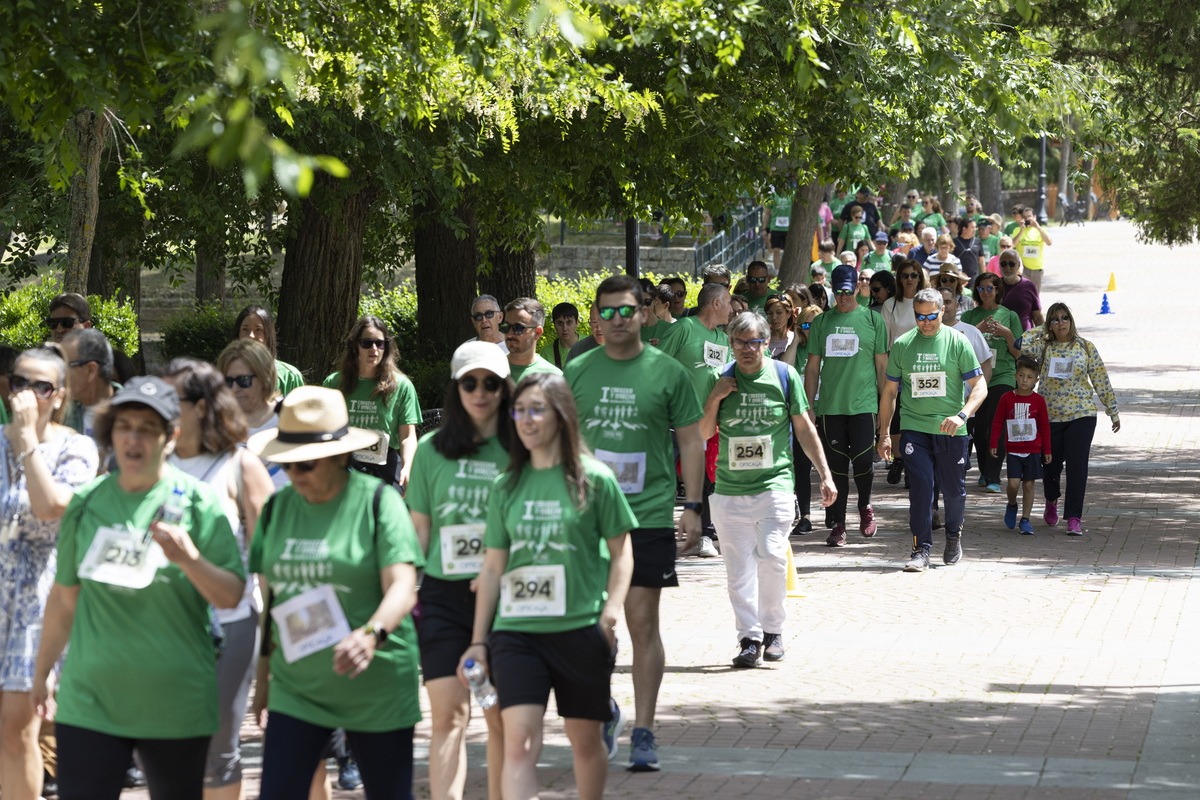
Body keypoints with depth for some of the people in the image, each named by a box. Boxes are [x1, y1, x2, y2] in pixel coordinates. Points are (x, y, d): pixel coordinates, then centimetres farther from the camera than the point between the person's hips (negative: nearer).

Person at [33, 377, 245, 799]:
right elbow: (65, 598, 16)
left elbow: (231, 596, -6)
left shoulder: (199, 503, -3)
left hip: (176, 709, -2)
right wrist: (42, 672, 21)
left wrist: (189, 559, -24)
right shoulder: (87, 503, 6)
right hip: (90, 699, 2)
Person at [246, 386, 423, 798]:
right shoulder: (277, 508, 7)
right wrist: (264, 672, 15)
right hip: (295, 688, 4)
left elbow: (403, 588, -18)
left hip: (376, 689, -4)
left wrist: (371, 634, -36)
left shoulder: (378, 501, -8)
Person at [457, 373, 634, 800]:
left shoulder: (595, 479, 0)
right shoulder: (506, 487, 9)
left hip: (580, 630, -2)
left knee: (585, 739, 10)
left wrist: (611, 612, -10)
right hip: (516, 631, 2)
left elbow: (621, 553, 4)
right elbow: (493, 567, 13)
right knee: (519, 742, -11)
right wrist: (479, 640, 12)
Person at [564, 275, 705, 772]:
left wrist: (692, 506, -3)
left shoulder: (668, 372, 0)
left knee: (643, 624, -4)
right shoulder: (577, 372, 7)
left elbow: (691, 441, 4)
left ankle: (643, 733, 0)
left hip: (648, 514, -3)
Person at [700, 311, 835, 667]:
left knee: (772, 557, -14)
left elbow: (804, 428, 10)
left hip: (775, 484, -2)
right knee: (739, 567, -2)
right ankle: (750, 638, 4)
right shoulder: (721, 380, 7)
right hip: (729, 488, 2)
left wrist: (825, 474, 6)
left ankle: (773, 631, 3)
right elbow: (703, 434, 11)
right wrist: (714, 400, -5)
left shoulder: (784, 376, 4)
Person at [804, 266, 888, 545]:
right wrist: (809, 406, 5)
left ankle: (865, 507, 18)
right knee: (836, 466, 1)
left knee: (863, 461, -10)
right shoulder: (821, 322, 11)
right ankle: (838, 524, 7)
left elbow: (882, 365, 7)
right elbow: (812, 366, 12)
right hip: (830, 406, 2)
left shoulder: (873, 320, 6)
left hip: (863, 404, -2)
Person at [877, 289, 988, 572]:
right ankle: (921, 550, -6)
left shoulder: (957, 342, 0)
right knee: (920, 486, -10)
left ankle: (954, 535, 33)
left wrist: (962, 415, -19)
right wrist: (884, 434, 7)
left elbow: (979, 386, -2)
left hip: (950, 431, -1)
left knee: (953, 489, 6)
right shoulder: (902, 345, 6)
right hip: (914, 428, 1)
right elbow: (889, 391, 12)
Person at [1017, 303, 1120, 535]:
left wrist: (1113, 411, 6)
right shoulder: (1044, 347, 3)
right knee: (1051, 464, 9)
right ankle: (1052, 501, 40)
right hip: (1050, 416, 1)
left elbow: (1101, 381, 6)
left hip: (1081, 414, -1)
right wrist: (1040, 331, -1)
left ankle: (1074, 518, -5)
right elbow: (1022, 346, -16)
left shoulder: (1086, 348, 3)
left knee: (1077, 466, -8)